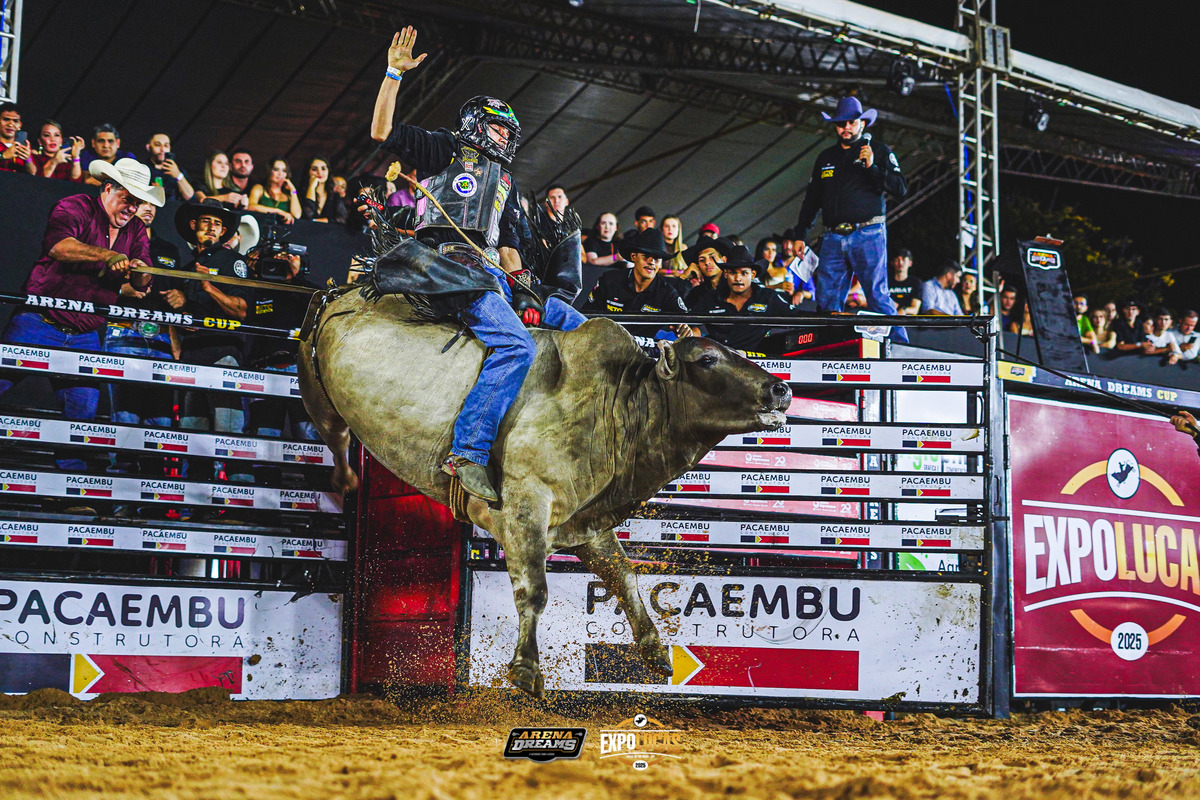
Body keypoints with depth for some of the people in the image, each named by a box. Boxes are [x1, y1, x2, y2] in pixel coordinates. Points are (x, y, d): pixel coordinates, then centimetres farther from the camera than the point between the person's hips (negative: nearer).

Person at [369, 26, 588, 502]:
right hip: (445, 258, -8)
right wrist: (394, 74, -5)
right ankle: (469, 453, -37)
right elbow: (382, 132, 2)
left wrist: (520, 279, 10)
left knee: (575, 324, -3)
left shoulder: (504, 181, 32)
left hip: (488, 269, 8)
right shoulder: (446, 150, 13)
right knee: (516, 345, -30)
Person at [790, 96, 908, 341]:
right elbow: (812, 199, 26)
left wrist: (872, 167, -17)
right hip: (835, 238, 5)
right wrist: (800, 235, 20)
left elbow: (900, 189, -4)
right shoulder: (826, 157, 20)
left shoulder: (879, 151, 6)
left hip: (868, 235, -5)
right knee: (826, 299, 0)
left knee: (877, 296, -11)